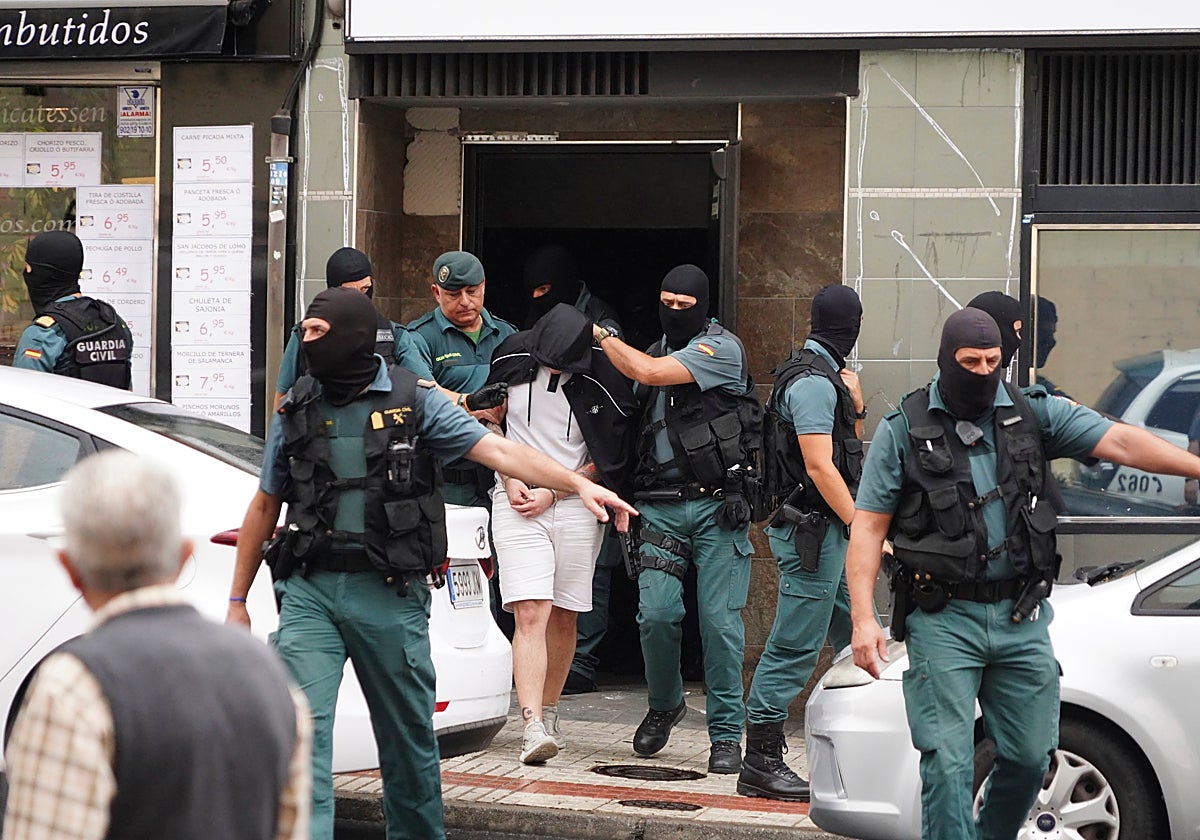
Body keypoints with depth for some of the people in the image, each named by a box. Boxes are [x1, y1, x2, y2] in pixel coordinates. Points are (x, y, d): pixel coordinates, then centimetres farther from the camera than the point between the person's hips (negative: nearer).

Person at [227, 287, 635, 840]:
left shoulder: (414, 402, 0)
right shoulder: (295, 412, 8)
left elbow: (497, 451, -7)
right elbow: (264, 507, 17)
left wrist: (577, 484, -20)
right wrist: (237, 600, 16)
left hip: (390, 595, -1)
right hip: (309, 592, 1)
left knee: (408, 735, 10)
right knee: (301, 728, -12)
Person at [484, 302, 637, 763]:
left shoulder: (604, 382, -9)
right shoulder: (512, 357, -4)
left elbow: (609, 461, -1)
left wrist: (552, 492, -7)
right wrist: (510, 479, 2)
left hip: (575, 504, 0)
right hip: (517, 501, 0)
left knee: (563, 617, 6)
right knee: (531, 613, -13)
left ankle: (549, 712, 25)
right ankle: (532, 728, -22)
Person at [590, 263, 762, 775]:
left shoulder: (721, 348, -5)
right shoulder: (655, 351, 17)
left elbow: (648, 373, -16)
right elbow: (633, 424, 25)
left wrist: (605, 337, -2)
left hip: (717, 505, -5)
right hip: (661, 506, 5)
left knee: (721, 620, -6)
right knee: (657, 613, -7)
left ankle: (726, 734, 3)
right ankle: (664, 705, 18)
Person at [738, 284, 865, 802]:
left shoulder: (823, 376, 17)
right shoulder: (813, 382, -15)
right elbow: (819, 467, -19)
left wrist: (855, 407, 11)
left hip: (827, 531, 10)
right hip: (811, 528, -10)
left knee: (855, 640, 12)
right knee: (794, 647, -8)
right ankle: (760, 763, -6)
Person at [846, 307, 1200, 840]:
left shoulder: (1034, 413, 6)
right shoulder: (904, 429, 1)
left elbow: (1120, 443, -4)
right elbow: (869, 526, 0)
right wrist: (863, 618, -9)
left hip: (1021, 616, 3)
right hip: (944, 621, -3)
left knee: (1030, 757, 8)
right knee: (946, 765, -8)